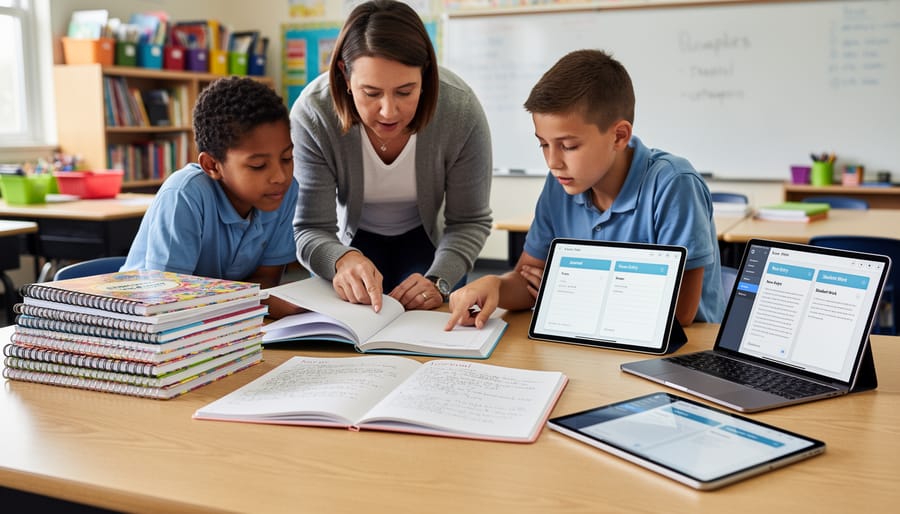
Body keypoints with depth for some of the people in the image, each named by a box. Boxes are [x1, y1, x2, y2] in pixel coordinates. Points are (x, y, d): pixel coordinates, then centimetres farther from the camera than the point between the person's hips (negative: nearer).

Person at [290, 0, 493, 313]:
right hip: (352, 237, 0)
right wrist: (342, 259, -53)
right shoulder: (312, 114, -33)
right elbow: (311, 229, -29)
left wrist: (438, 281, -39)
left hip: (426, 237, 0)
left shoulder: (461, 110, -32)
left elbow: (469, 222, -20)